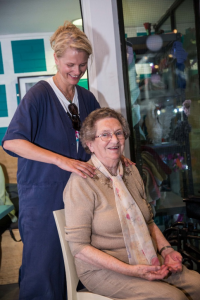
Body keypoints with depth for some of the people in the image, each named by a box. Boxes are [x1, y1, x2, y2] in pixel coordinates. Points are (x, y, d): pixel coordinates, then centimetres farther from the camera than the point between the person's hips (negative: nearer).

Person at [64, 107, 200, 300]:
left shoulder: (131, 171, 8)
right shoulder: (81, 182, -15)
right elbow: (79, 247, -16)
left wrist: (165, 249, 1)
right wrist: (130, 270, -21)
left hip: (147, 261, 7)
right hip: (103, 270, -6)